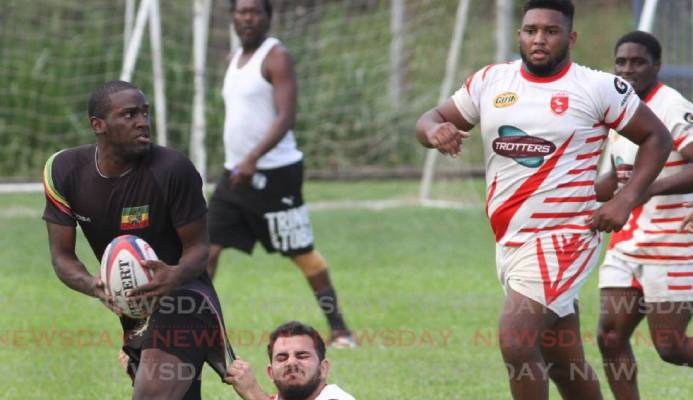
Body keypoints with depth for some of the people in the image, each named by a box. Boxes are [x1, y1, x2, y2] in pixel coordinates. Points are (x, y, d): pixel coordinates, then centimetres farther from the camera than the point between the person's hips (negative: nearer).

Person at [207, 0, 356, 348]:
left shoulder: (276, 58, -11)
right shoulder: (237, 59, 15)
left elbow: (286, 117, -22)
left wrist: (253, 158, -32)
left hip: (274, 173, -8)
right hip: (235, 174, 8)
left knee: (302, 254, -1)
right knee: (206, 247, -1)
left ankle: (339, 329, 9)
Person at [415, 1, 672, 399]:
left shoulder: (598, 88, -7)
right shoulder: (491, 81, 6)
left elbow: (657, 137, 1)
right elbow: (432, 119, 13)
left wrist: (625, 200, -11)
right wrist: (434, 130, -13)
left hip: (562, 239, -6)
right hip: (509, 242, 6)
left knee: (515, 340, -22)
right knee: (564, 364, 14)